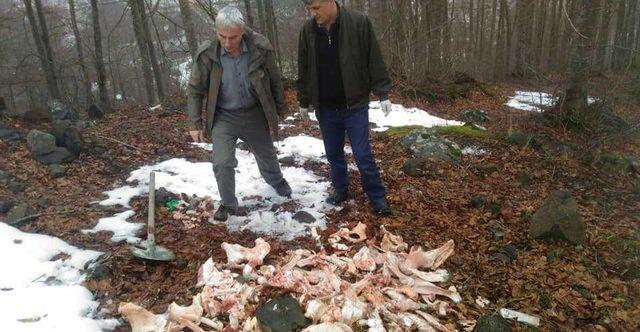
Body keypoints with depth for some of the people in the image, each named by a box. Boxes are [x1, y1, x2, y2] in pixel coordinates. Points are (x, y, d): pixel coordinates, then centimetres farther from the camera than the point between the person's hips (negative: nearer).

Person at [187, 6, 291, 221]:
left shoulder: (261, 48, -19)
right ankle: (228, 204, 14)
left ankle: (276, 181, 54)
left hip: (255, 113, 1)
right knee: (222, 163, -12)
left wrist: (279, 110, 4)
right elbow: (195, 90, -6)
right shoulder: (207, 54, -19)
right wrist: (195, 123, -8)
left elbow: (275, 81, -4)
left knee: (267, 155, 21)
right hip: (223, 116, -1)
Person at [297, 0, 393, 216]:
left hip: (355, 105, -3)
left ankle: (377, 196, 18)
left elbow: (375, 61, -7)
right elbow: (303, 69, 7)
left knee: (363, 154, 2)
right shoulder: (308, 29, -2)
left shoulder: (359, 22, -11)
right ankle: (341, 190, 34)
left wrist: (382, 93, -9)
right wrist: (304, 102, 10)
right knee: (334, 154, 15)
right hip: (325, 108, 4)